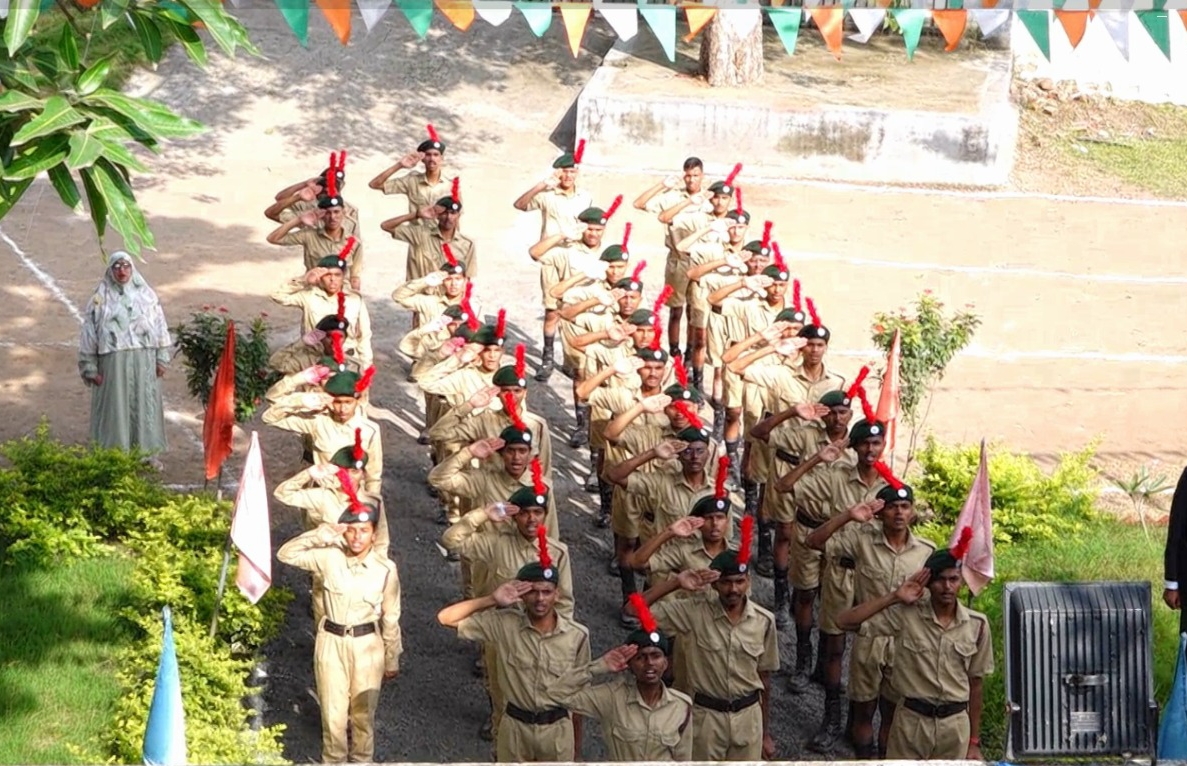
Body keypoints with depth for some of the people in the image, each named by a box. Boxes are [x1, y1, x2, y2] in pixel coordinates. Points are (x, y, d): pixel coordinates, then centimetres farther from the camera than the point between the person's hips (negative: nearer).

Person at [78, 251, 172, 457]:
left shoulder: (146, 295, 5)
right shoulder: (101, 299, -1)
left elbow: (159, 326, 8)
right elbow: (88, 335, -1)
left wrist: (162, 358, 3)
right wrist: (90, 369, -4)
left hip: (144, 361, 2)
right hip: (113, 362, -2)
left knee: (145, 405, 7)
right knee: (115, 408, 1)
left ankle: (147, 453, 18)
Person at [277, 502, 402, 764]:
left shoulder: (385, 569, -10)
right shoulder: (329, 558, -9)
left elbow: (390, 618, -1)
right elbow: (286, 554, -11)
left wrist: (392, 660, 6)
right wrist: (320, 535, -21)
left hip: (367, 646, 0)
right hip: (331, 643, 0)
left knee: (363, 713, 14)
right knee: (333, 714, 8)